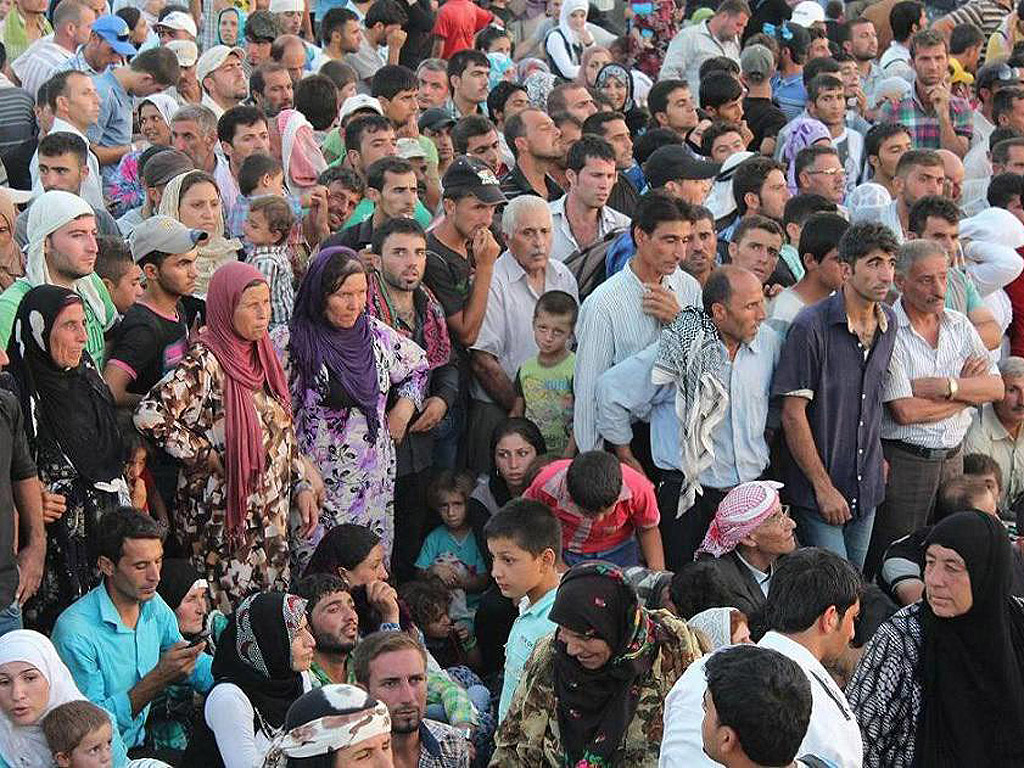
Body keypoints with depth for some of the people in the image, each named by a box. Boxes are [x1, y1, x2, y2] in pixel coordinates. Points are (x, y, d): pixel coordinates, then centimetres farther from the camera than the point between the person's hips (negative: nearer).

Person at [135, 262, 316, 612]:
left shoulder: (262, 356, 9)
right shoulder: (204, 364, -15)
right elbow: (149, 415, -27)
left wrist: (301, 486, 11)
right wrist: (206, 455, -18)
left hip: (271, 515, 7)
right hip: (225, 519, -7)